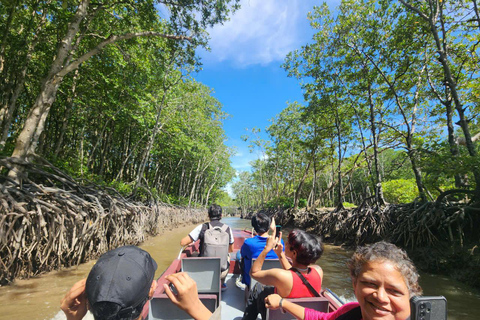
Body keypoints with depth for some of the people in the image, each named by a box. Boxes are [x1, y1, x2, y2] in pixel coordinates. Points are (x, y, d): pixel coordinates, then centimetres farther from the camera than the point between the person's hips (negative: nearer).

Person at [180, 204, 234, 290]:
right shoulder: (227, 228, -4)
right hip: (222, 272, 1)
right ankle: (222, 284, 39)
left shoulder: (202, 227, -10)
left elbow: (183, 242, -9)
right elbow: (231, 250, 11)